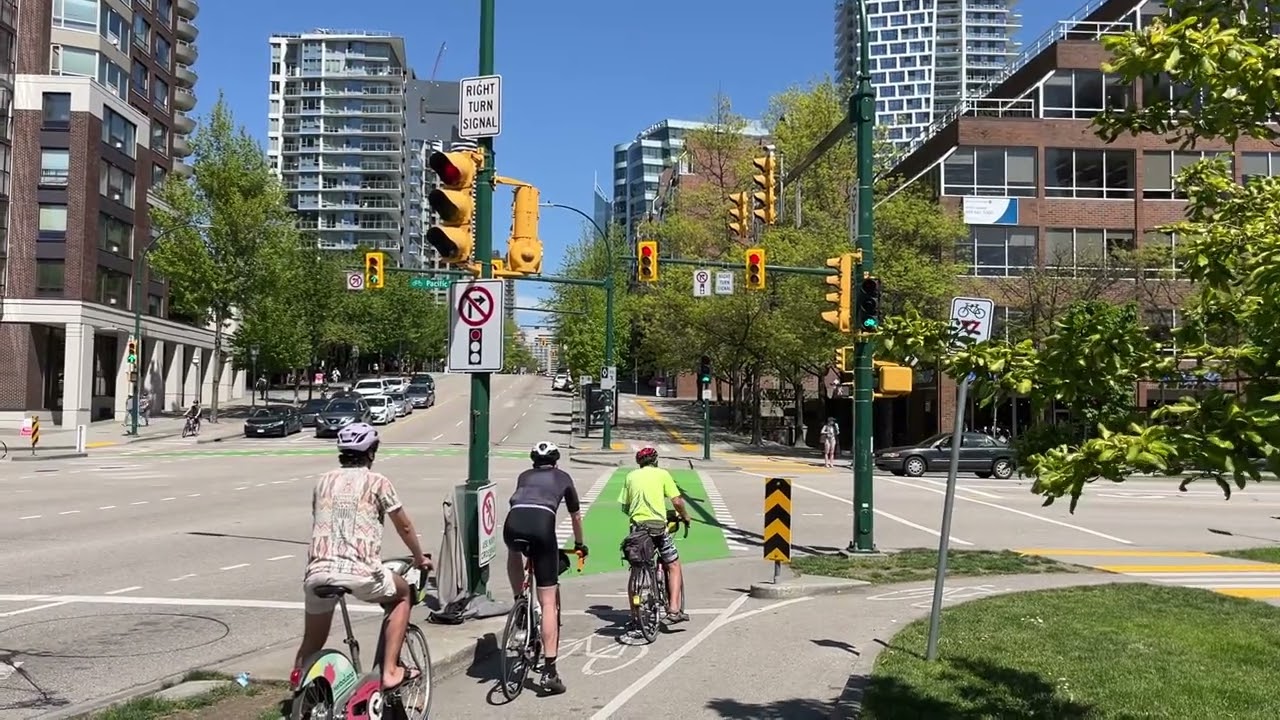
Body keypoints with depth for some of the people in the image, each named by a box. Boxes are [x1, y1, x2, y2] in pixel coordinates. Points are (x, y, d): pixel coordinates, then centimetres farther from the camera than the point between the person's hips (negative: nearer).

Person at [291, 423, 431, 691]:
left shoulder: (324, 481, 20)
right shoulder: (377, 482, 10)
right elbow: (404, 527, 18)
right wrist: (420, 558, 34)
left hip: (318, 571, 4)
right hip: (361, 571, -3)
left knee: (312, 644, 22)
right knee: (402, 596, 24)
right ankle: (390, 671, 15)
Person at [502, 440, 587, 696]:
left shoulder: (524, 476, 34)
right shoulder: (563, 478, 31)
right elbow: (576, 515, 41)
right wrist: (579, 544, 57)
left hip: (514, 523, 2)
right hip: (542, 524, -2)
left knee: (514, 554, 41)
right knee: (548, 602, 2)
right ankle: (549, 671, -2)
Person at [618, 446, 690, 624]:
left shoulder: (631, 476, 12)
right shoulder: (662, 474, 4)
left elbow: (624, 507, 10)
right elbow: (677, 501, -2)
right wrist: (685, 516, 15)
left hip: (637, 527, 3)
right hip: (658, 526, -3)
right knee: (674, 566, 9)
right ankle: (673, 609, -3)